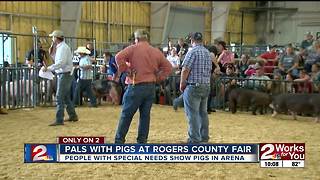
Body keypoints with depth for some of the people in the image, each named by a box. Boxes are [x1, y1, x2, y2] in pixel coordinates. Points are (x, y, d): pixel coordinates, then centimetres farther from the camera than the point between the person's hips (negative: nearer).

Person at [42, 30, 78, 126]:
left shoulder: (63, 47, -15)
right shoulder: (59, 47, 15)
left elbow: (61, 63, -25)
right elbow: (56, 59, 18)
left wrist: (48, 68, -26)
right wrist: (52, 51, 7)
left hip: (65, 75, -10)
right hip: (62, 74, 10)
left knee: (60, 97, -9)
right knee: (66, 97, 17)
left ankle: (59, 120, -7)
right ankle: (73, 116, 28)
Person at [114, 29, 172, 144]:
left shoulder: (133, 49, -4)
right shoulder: (156, 52, 10)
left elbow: (119, 57, -19)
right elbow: (168, 67, 8)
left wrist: (125, 70, -9)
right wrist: (158, 78, 7)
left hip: (136, 86, -4)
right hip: (151, 87, 5)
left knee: (126, 114, 2)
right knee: (145, 115, 11)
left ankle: (119, 140, 5)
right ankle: (142, 140, 14)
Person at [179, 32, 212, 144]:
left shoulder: (192, 52, -12)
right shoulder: (208, 53, 12)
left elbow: (185, 70, -15)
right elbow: (209, 70, 15)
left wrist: (182, 84, -4)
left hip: (193, 87, -8)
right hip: (206, 86, 8)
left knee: (193, 114, -3)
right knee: (203, 112, 14)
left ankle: (195, 139, -2)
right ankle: (204, 137, 22)